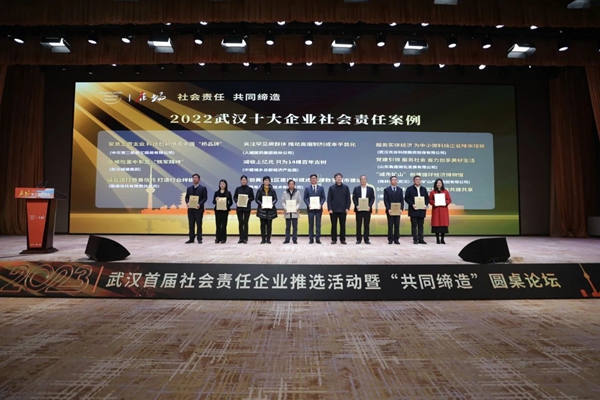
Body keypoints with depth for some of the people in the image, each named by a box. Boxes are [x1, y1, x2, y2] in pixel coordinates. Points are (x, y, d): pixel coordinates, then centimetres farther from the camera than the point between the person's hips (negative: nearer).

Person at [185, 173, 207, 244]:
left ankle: (199, 239, 6)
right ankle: (191, 239, 12)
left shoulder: (203, 188, 0)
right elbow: (186, 197, 12)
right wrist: (187, 203, -9)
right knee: (191, 224, 6)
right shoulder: (189, 188, 14)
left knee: (199, 224, 0)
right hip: (190, 208, 4)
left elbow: (205, 197, -6)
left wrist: (200, 204, -19)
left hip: (199, 208, -4)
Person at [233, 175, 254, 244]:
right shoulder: (238, 188, 8)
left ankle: (245, 238, 3)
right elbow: (234, 197, 7)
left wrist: (248, 199, -17)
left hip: (247, 208, -2)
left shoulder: (250, 189, 3)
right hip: (239, 208, 2)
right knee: (240, 223, 4)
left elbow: (252, 197, 3)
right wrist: (236, 202, -11)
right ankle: (241, 238, 12)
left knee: (245, 223, -2)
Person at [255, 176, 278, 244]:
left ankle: (268, 239, 10)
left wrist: (272, 203, -14)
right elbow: (257, 199, 2)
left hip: (270, 209, 1)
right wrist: (260, 204, -15)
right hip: (262, 209, -1)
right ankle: (263, 239, 7)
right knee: (263, 225, 0)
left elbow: (275, 199, 5)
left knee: (269, 225, 3)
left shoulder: (272, 190, 5)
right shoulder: (260, 190, 3)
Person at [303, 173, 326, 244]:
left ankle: (318, 239, 7)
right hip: (310, 208, 0)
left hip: (318, 208, 0)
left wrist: (321, 204, -11)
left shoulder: (321, 188, 8)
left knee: (318, 224, 2)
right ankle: (311, 239, 7)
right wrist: (308, 204, -12)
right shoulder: (307, 188, 7)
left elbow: (323, 198, 5)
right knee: (311, 224, 3)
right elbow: (305, 198, 4)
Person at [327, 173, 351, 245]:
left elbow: (348, 199, 5)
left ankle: (342, 239, 11)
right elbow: (329, 199, 1)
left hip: (343, 210, 1)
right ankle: (334, 239, 11)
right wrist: (330, 209, -7)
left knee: (343, 225, 4)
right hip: (334, 210, -1)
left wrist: (347, 208, -4)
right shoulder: (331, 187, 4)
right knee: (334, 225, 4)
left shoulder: (345, 187, 6)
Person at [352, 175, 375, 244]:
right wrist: (356, 206, -13)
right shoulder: (356, 188, 7)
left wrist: (370, 206, -12)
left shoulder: (370, 189, 9)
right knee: (358, 225, 3)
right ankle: (358, 239, 8)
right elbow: (354, 198, 1)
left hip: (367, 209, 1)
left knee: (367, 225, 3)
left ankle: (366, 239, 8)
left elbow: (372, 198, 3)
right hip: (359, 209, 0)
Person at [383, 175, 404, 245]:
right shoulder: (386, 189, 1)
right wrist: (388, 209, -14)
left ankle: (396, 239, 9)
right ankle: (390, 239, 6)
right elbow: (385, 200, -4)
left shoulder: (400, 189, 11)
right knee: (390, 225, 0)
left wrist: (401, 209, -6)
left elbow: (402, 200, 7)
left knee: (397, 225, 4)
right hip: (390, 210, -3)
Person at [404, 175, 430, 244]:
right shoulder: (409, 189, 2)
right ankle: (415, 239, 4)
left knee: (421, 225, 7)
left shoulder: (424, 189, 15)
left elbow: (427, 198, 14)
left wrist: (426, 205, -4)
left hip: (422, 210, 4)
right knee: (414, 225, -1)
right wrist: (412, 204, -16)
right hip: (413, 210, -4)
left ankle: (421, 239, 11)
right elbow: (406, 198, -4)